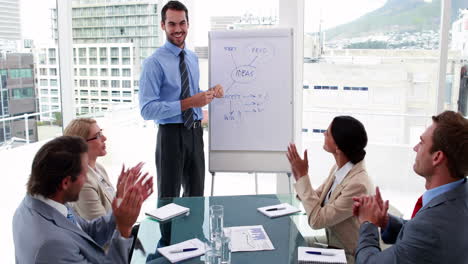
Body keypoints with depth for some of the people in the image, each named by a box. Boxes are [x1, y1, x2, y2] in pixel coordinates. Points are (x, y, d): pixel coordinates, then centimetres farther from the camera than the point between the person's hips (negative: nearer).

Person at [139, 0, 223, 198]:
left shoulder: (193, 58, 8)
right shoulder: (154, 63, -14)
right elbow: (147, 110, -21)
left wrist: (209, 93, -2)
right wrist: (188, 103, -25)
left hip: (195, 131, 6)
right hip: (171, 134, -6)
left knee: (196, 194, 19)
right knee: (169, 198, 8)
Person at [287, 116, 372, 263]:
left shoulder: (358, 184, -29)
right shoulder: (338, 168, -4)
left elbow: (316, 220, -24)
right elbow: (316, 200, 3)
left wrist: (303, 175, -23)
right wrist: (299, 175, -12)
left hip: (349, 256, -6)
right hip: (333, 246, 6)